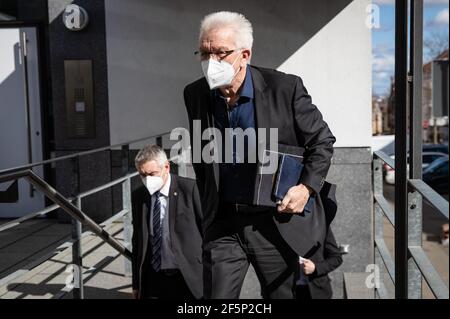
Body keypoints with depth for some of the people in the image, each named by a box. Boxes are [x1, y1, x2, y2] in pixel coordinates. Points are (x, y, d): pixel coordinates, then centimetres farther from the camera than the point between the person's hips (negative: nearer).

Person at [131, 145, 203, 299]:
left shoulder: (189, 188, -8)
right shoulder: (138, 196, 6)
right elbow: (137, 240, 12)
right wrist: (136, 283, 13)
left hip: (188, 278, -3)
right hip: (152, 279, 4)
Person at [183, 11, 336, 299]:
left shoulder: (285, 87, -12)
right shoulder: (195, 95, -1)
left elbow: (323, 140, -1)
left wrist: (307, 187, -13)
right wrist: (209, 211, 11)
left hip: (277, 222, -2)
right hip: (223, 224, 2)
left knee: (281, 294, 14)